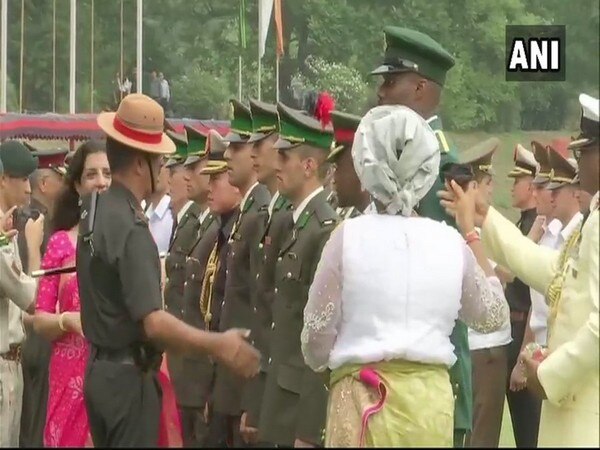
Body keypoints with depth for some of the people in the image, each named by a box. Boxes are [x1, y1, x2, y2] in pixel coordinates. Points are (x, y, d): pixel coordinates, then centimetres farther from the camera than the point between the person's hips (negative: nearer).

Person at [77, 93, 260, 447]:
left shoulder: (96, 210, 6)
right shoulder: (130, 229, -21)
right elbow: (154, 323, -27)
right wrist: (219, 345, -22)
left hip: (100, 370, 9)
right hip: (129, 377, -9)